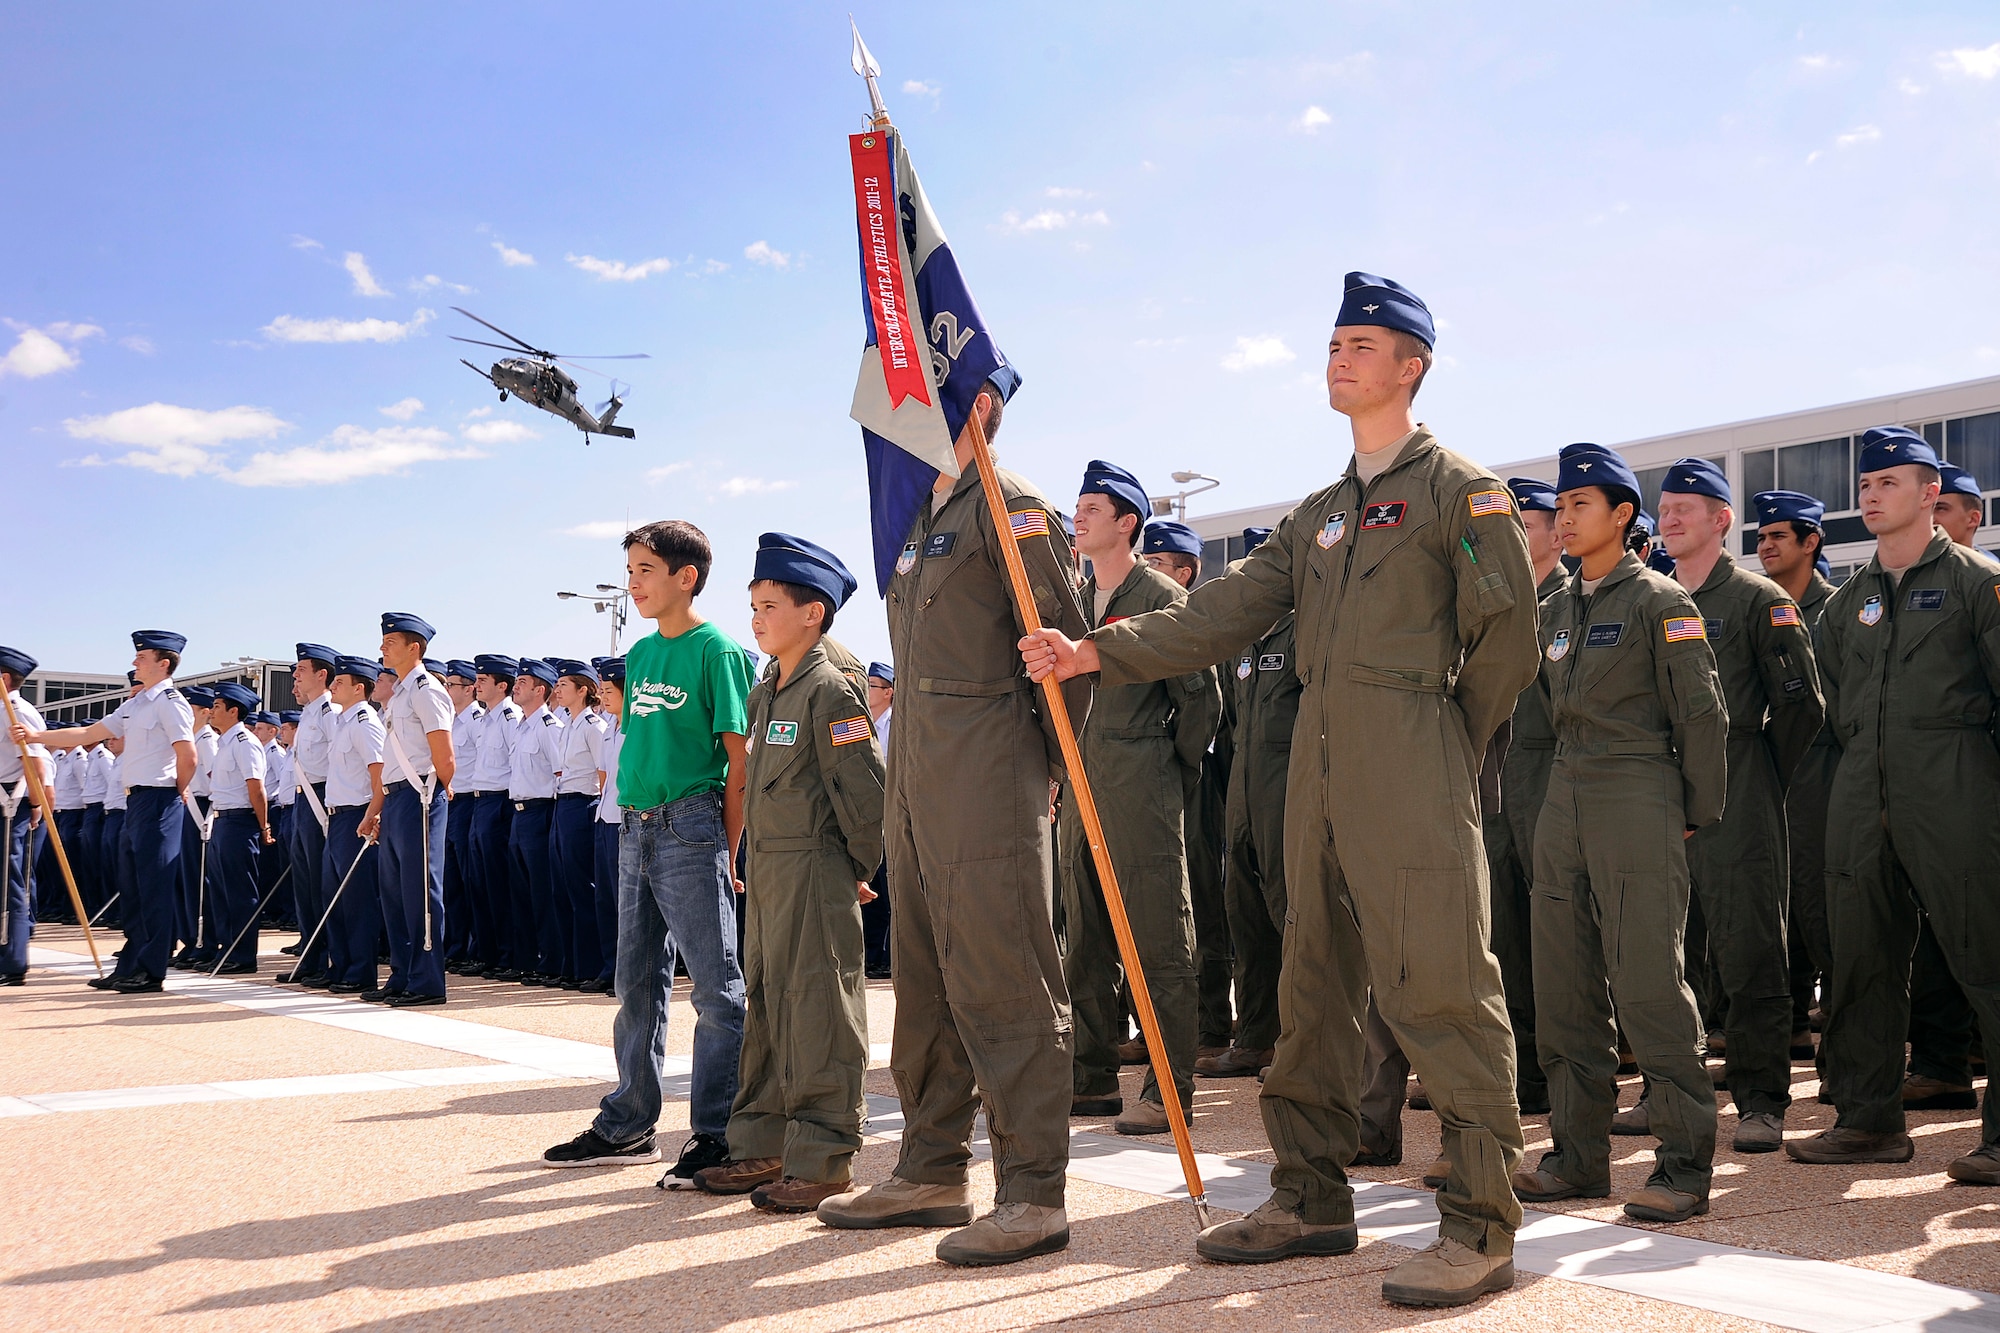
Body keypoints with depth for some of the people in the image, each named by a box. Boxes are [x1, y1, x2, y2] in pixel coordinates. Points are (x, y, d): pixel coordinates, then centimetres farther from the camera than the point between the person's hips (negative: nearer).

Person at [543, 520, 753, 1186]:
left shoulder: (717, 650, -8)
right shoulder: (639, 654, 14)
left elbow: (739, 758, -9)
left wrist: (730, 849, -11)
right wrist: (632, 817, 12)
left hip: (691, 827, -8)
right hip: (636, 829, 8)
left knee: (717, 986, -2)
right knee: (638, 982, 13)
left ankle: (714, 1133, 4)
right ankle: (627, 1126, 22)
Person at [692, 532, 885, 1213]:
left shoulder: (831, 691, -14)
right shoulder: (763, 692, 14)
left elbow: (866, 789, -16)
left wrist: (858, 868, -9)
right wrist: (753, 860, 16)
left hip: (816, 874, -9)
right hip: (765, 871, 9)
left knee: (817, 1008, -5)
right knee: (765, 1004, 13)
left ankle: (823, 1160, 2)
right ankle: (764, 1146, 23)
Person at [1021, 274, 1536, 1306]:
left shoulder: (1460, 490, 0)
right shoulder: (1317, 514, 20)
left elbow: (1506, 642, -3)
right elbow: (1225, 612, 11)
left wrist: (1440, 755, 3)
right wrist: (1099, 651, 0)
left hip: (1411, 762, -7)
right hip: (1315, 761, 8)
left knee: (1440, 987, -10)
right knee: (1313, 982, 11)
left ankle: (1480, 1224, -4)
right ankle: (1312, 1199, 21)